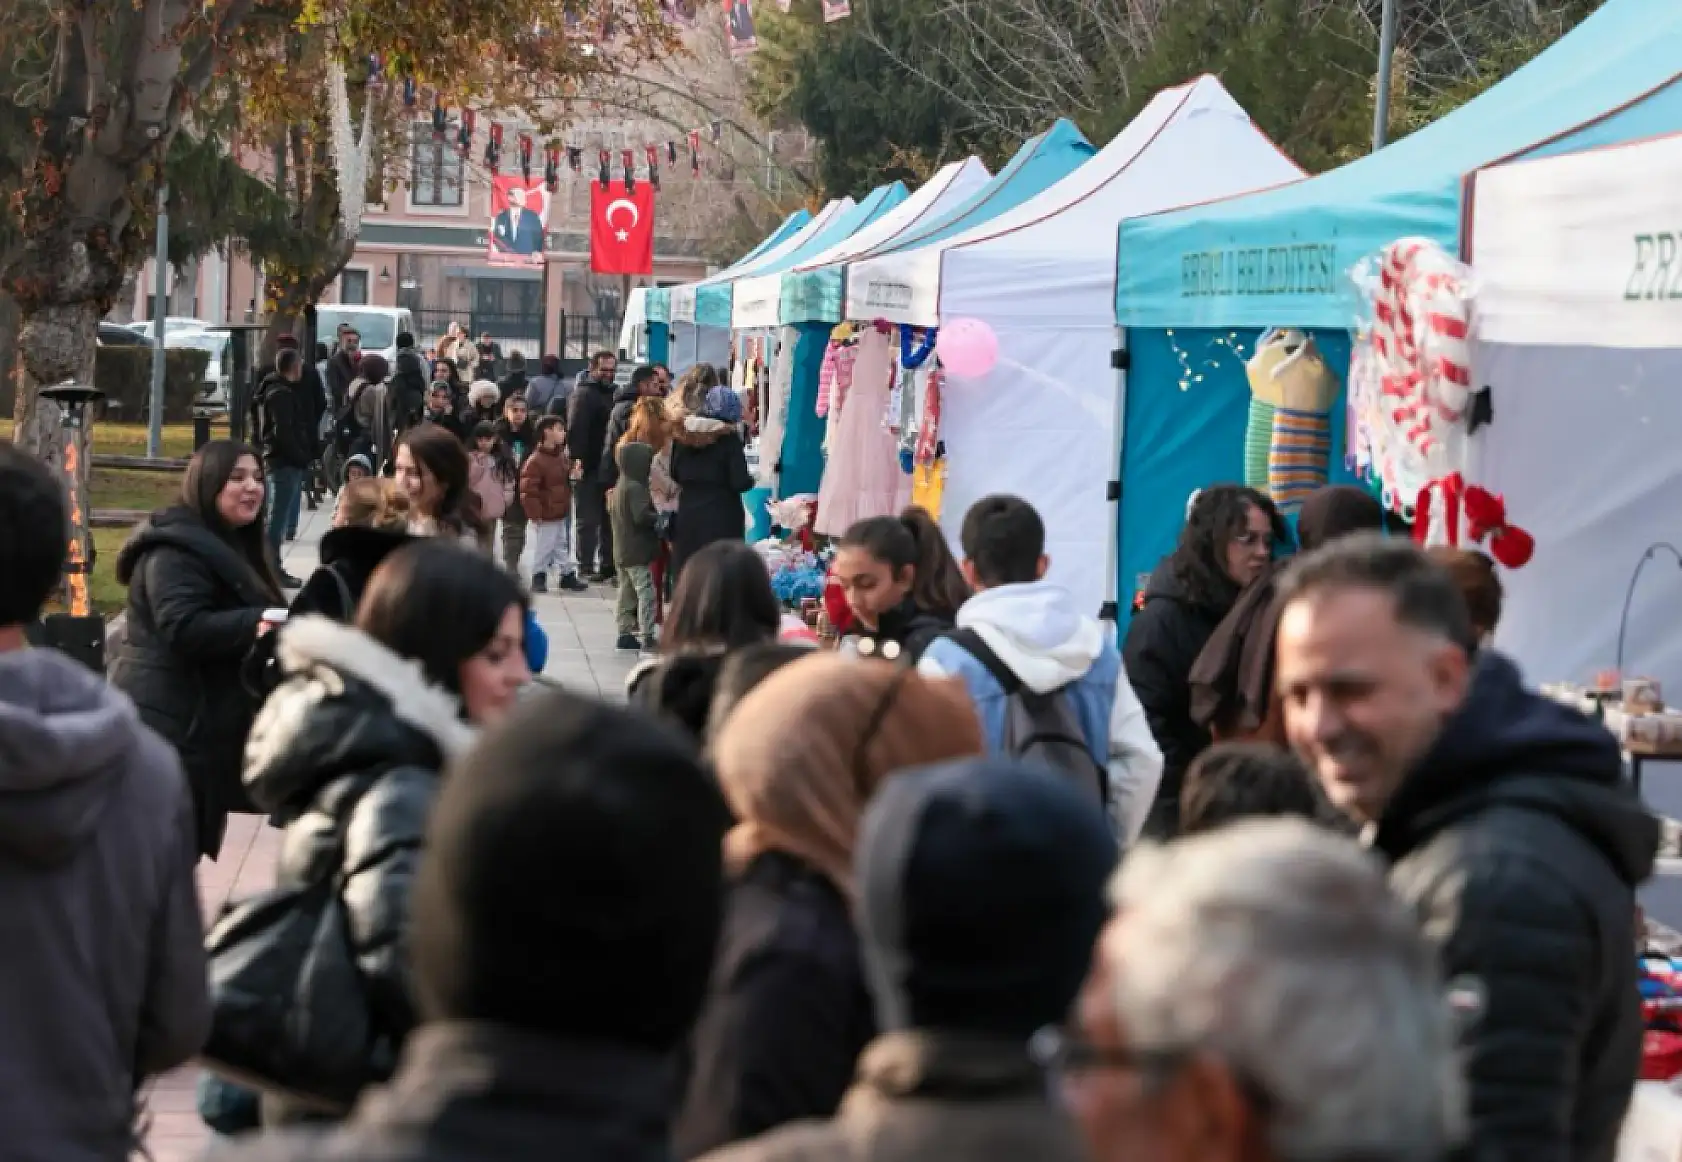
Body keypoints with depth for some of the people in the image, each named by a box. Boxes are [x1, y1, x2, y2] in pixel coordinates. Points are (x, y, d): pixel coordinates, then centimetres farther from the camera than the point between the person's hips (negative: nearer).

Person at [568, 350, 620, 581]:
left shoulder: (612, 394, 17)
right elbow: (576, 429, -19)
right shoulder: (584, 394, -8)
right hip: (591, 466, -8)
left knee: (610, 518, 12)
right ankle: (587, 567, 0)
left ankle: (608, 565, 19)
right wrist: (578, 458, -29)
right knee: (589, 519, -3)